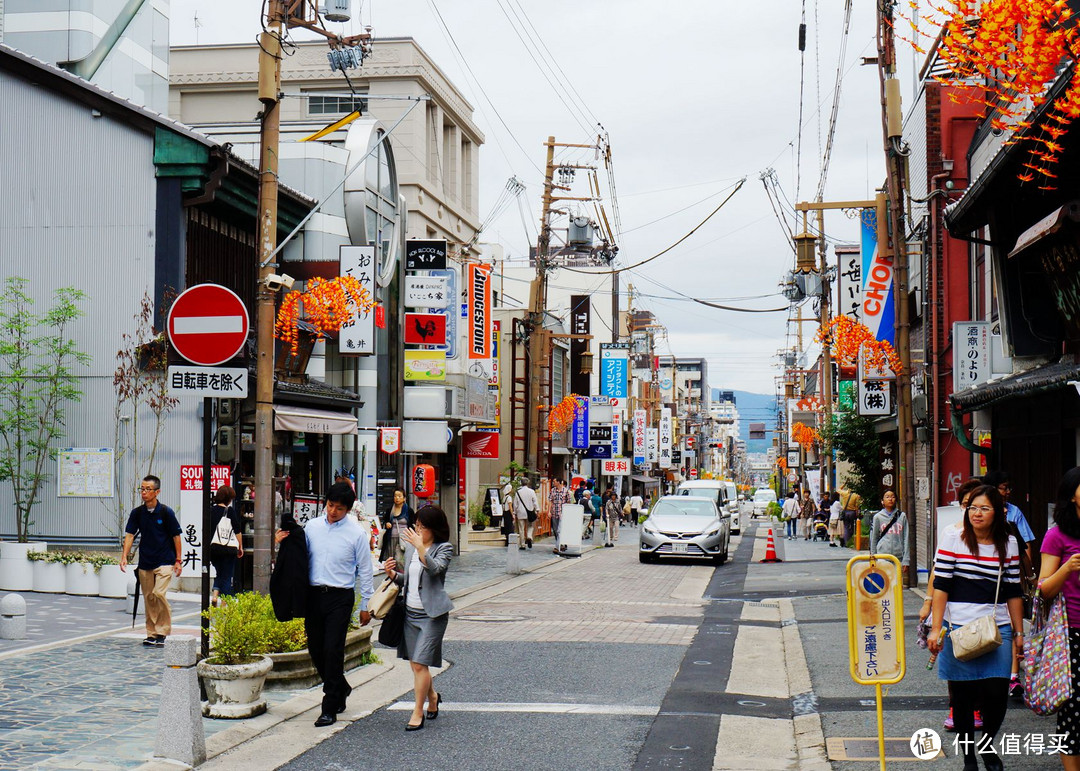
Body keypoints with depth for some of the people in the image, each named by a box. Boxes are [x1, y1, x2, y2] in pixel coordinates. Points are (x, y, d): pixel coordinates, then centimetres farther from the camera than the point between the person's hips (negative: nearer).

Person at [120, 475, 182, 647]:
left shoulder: (166, 512, -7)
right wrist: (124, 557, -10)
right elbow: (129, 535, 1)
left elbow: (176, 536, -2)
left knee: (159, 593, -18)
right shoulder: (137, 513, 3)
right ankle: (152, 634, 16)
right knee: (148, 598, 7)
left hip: (164, 561, -4)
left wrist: (178, 560, -3)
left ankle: (162, 632, -7)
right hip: (145, 562, 4)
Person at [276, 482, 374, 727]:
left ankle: (330, 709, 0)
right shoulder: (312, 527, 8)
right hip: (314, 594, 4)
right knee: (315, 649, 9)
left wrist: (365, 605, 3)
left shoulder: (356, 533, -2)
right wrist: (285, 543, -1)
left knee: (332, 650, -8)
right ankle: (341, 689, 34)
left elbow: (365, 570, 3)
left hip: (340, 597, -4)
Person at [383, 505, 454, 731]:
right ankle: (432, 696, 36)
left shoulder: (444, 549, -7)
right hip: (410, 611, 6)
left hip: (432, 613, -6)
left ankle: (418, 712, 0)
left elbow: (435, 568, -26)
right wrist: (393, 574, -2)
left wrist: (420, 547, -34)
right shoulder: (410, 546, 10)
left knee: (420, 664, -10)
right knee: (415, 664, 12)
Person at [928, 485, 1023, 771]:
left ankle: (987, 743, 22)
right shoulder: (953, 540, -1)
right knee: (962, 697, 4)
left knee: (997, 694, -6)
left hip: (997, 630, 2)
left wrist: (1018, 632, 11)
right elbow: (941, 586, -3)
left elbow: (1013, 592, 11)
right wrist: (936, 629, -8)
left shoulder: (1008, 544, 6)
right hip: (958, 630, -1)